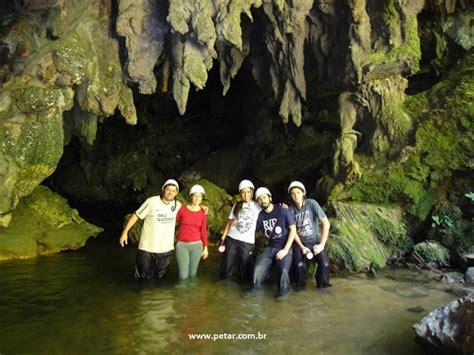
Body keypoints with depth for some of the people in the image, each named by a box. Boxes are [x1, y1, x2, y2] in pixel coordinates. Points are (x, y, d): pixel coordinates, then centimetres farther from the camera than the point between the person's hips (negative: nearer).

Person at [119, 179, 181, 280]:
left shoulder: (178, 206, -1)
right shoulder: (152, 201, -14)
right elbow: (136, 215, -7)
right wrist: (125, 232, -8)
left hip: (166, 249, 3)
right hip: (147, 247, -3)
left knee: (161, 277, 19)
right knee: (143, 277, 10)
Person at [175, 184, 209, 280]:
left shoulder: (203, 213, 1)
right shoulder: (182, 209, -5)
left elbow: (203, 231, 6)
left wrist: (205, 247, 5)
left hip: (196, 245, 2)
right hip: (182, 245, -1)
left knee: (192, 274, 9)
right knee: (183, 276, -5)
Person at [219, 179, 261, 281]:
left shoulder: (258, 207, 3)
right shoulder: (236, 206, 10)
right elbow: (229, 222, 12)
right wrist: (222, 239, 6)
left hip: (248, 242, -2)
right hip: (231, 239, 2)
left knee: (245, 271, 3)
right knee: (225, 270, 5)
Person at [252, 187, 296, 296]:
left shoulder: (283, 210, -8)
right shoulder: (260, 215, 5)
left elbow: (293, 229, -8)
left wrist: (285, 250, -13)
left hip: (284, 247, -3)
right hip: (270, 248, 4)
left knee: (283, 271, -28)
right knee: (258, 270, -20)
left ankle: (283, 293, -2)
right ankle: (255, 290, 5)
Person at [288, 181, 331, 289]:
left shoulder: (311, 203, -12)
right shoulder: (291, 209, -6)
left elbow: (326, 223, -13)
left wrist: (322, 244, -15)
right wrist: (302, 247, -12)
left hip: (315, 241, 0)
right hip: (299, 242, 1)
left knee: (325, 264, -21)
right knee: (299, 264, -24)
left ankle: (323, 285, 7)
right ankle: (300, 285, 5)